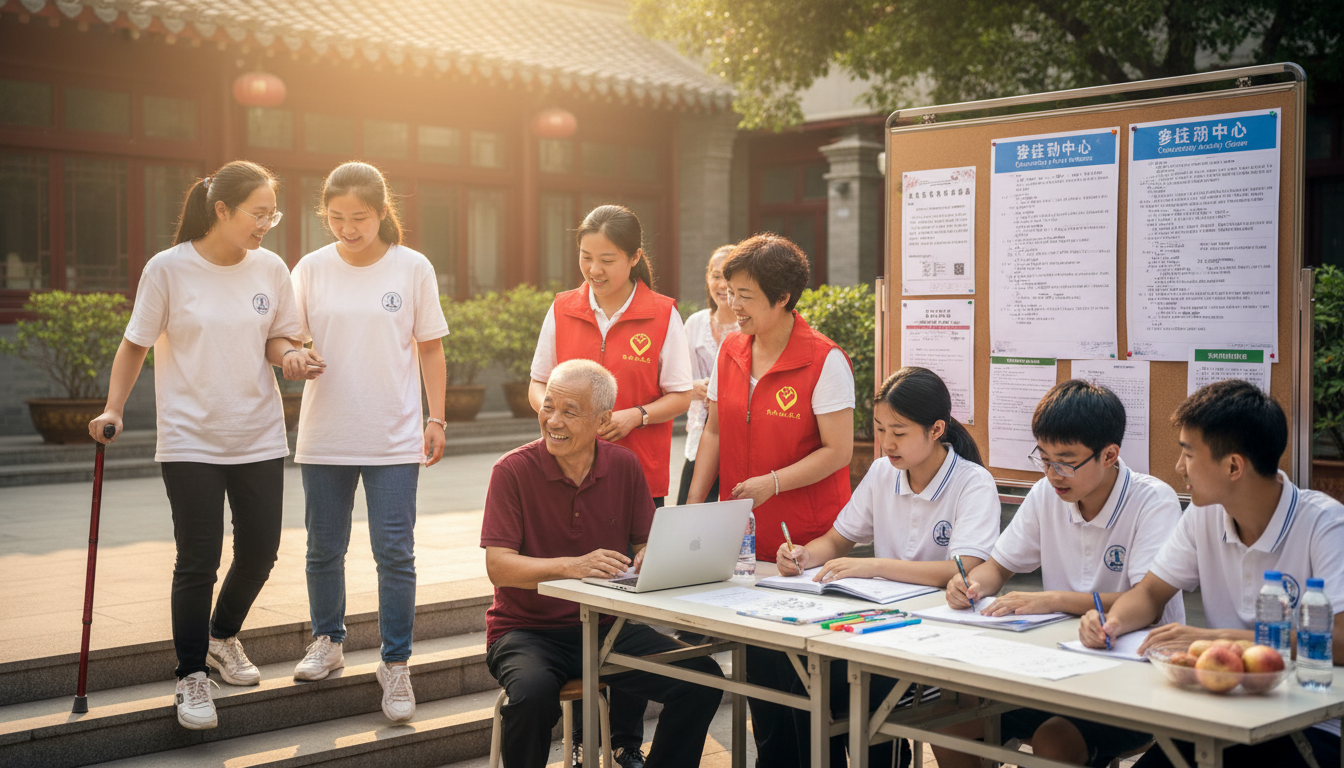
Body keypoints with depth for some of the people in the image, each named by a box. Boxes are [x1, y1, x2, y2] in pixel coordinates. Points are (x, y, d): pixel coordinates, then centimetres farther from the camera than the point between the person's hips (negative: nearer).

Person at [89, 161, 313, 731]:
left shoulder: (271, 268, 1)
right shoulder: (168, 268, -9)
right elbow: (136, 343, 0)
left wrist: (289, 357, -10)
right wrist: (113, 409, -8)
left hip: (260, 437, 4)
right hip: (190, 440, -4)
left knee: (260, 550, 9)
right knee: (198, 561, -4)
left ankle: (224, 636, 37)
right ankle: (192, 676, 14)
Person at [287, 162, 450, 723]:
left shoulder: (413, 268, -2)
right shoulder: (311, 269, 1)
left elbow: (430, 348, 5)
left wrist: (436, 419, 1)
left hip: (395, 439, -2)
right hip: (324, 437, 2)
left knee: (395, 554, -3)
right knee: (324, 549, 13)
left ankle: (396, 665, 9)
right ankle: (328, 640, 33)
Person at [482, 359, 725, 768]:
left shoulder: (625, 466, 2)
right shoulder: (513, 470, -10)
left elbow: (645, 544, 7)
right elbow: (498, 566, -17)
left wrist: (649, 558, -18)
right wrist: (572, 566, -33)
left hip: (607, 627, 4)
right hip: (528, 630, -3)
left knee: (703, 678, -15)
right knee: (533, 695, -36)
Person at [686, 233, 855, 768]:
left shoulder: (825, 361, -13)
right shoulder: (730, 353, 6)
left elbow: (838, 451, -14)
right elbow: (715, 431, 14)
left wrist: (773, 482, -23)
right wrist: (694, 503, 8)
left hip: (807, 542, -6)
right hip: (745, 541, 6)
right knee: (758, 660, 13)